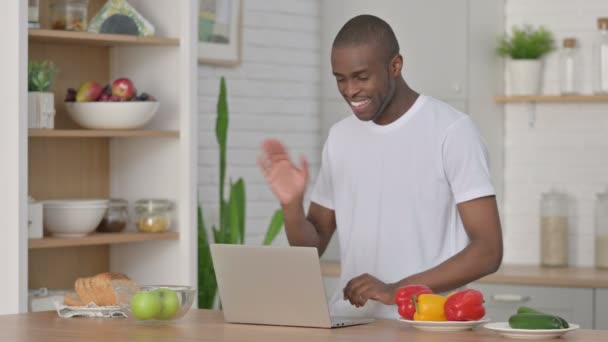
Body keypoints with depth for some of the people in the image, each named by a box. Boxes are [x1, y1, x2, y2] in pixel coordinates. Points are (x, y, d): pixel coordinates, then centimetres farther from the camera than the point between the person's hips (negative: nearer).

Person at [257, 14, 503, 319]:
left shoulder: (452, 131, -5)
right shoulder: (339, 137, 13)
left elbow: (488, 250, -9)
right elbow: (311, 248, 17)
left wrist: (396, 291, -18)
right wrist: (291, 204, -4)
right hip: (348, 320, 4)